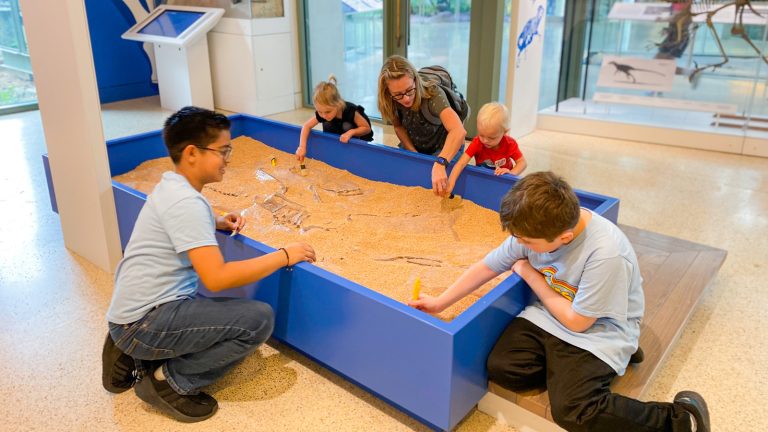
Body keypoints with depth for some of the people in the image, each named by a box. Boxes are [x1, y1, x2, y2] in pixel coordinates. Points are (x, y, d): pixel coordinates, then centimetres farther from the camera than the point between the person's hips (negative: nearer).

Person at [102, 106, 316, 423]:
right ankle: (170, 381, -4)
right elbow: (217, 278, -28)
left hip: (135, 313, 10)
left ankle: (136, 355, 15)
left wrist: (218, 223, 13)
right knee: (259, 319, -18)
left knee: (237, 316, 21)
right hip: (146, 322, -10)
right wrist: (285, 255, -19)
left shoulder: (171, 185, 9)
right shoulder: (186, 201, -21)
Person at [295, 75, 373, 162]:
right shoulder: (322, 113, -28)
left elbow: (367, 128, -27)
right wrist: (302, 146, -34)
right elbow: (306, 126, -19)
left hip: (359, 138, -5)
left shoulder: (351, 111, -38)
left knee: (347, 126, -32)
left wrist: (351, 132, -44)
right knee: (327, 125, -18)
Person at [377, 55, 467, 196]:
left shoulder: (433, 94, -37)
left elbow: (459, 131, -53)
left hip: (445, 148, -4)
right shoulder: (391, 101, -22)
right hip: (414, 147, 4)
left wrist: (440, 163, -68)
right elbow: (399, 127, -1)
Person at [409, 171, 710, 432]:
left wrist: (530, 275, -12)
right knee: (499, 367, -14)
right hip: (547, 316, 6)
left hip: (598, 330, -6)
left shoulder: (606, 255, -32)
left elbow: (576, 321, -19)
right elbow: (486, 267, 0)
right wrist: (439, 303, 1)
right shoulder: (536, 229, -13)